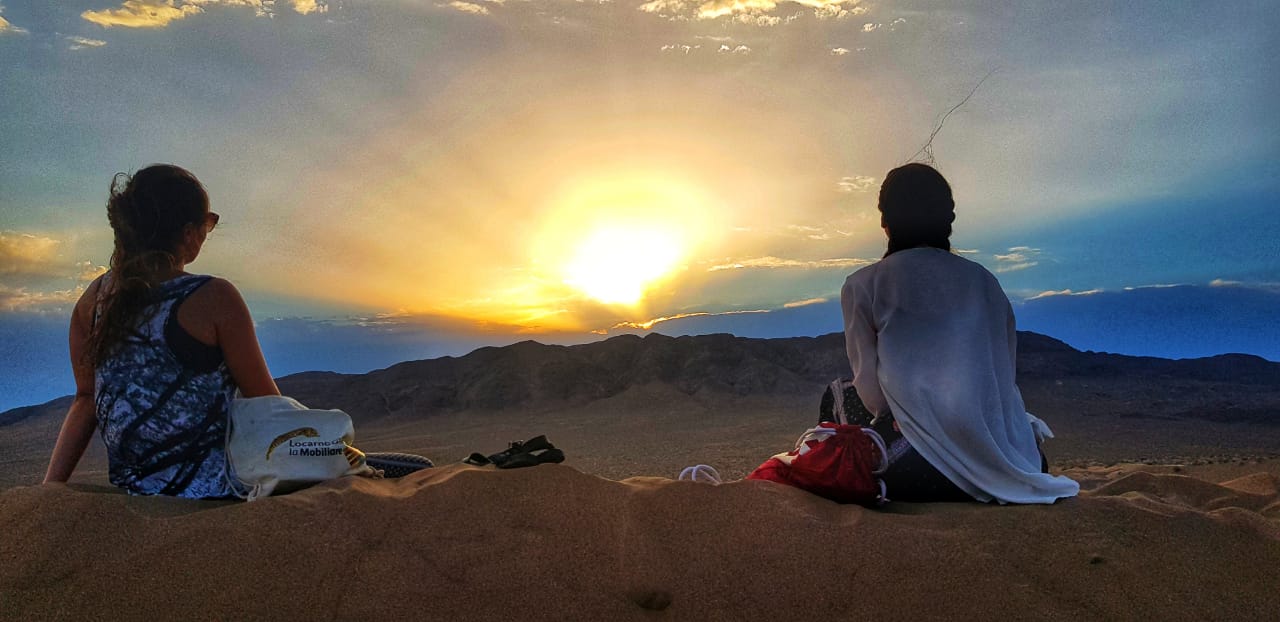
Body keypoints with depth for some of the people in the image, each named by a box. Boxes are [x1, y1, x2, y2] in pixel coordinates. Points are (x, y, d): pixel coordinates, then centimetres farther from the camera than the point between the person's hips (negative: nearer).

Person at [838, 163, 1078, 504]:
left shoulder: (862, 286, -1)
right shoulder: (983, 280, 10)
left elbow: (869, 384, -2)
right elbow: (1005, 372, 10)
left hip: (919, 466, -5)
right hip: (1004, 458, 6)